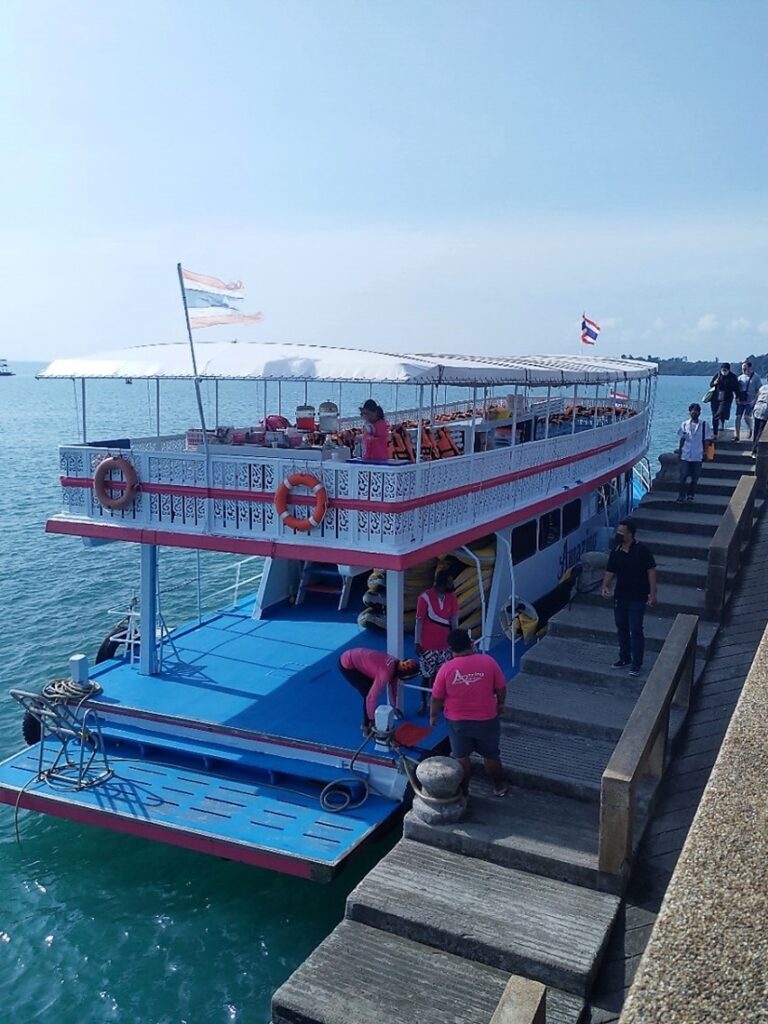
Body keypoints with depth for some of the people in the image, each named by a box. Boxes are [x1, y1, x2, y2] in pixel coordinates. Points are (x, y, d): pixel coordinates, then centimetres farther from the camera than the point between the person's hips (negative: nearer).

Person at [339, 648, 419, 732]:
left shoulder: (395, 664, -5)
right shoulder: (386, 673, -29)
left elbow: (392, 685, 12)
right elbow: (372, 697, -26)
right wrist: (372, 719, -13)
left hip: (355, 657, 8)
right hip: (347, 665, -8)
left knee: (372, 689, 14)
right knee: (368, 694, -5)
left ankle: (366, 723, 29)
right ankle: (367, 727, 12)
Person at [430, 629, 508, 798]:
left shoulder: (446, 668, -16)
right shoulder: (488, 662, -14)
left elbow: (437, 697, -8)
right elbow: (501, 688, -5)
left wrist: (433, 715, 9)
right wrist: (500, 705, 13)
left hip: (457, 721, -1)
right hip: (486, 719, 1)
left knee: (461, 757, 16)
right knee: (491, 755, 19)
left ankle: (463, 790, 27)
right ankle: (499, 787, 34)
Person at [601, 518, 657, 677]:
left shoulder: (642, 550, -12)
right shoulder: (616, 552, 3)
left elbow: (651, 571, -10)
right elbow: (610, 571, 9)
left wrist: (652, 593, -14)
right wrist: (605, 586, -10)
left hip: (637, 598, -6)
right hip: (620, 597, 6)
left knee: (636, 631, -2)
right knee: (622, 629, 15)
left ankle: (637, 664, 8)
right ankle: (625, 659, 30)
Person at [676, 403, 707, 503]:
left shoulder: (704, 425, 2)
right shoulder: (684, 424, 4)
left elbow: (705, 441, 4)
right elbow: (681, 439, 7)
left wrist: (704, 453, 1)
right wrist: (679, 451, 3)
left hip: (697, 456, 0)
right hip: (685, 455, 0)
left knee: (695, 477, 5)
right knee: (683, 476, -3)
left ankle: (690, 495, 17)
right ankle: (681, 495, 6)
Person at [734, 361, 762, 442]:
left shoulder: (756, 377, -2)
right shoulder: (740, 377, 9)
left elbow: (759, 390, -4)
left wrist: (754, 400, -13)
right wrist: (737, 398, 0)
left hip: (750, 402, -4)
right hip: (741, 401, 4)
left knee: (746, 417, -15)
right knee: (738, 417, -3)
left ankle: (750, 429, 16)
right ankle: (737, 435, 1)